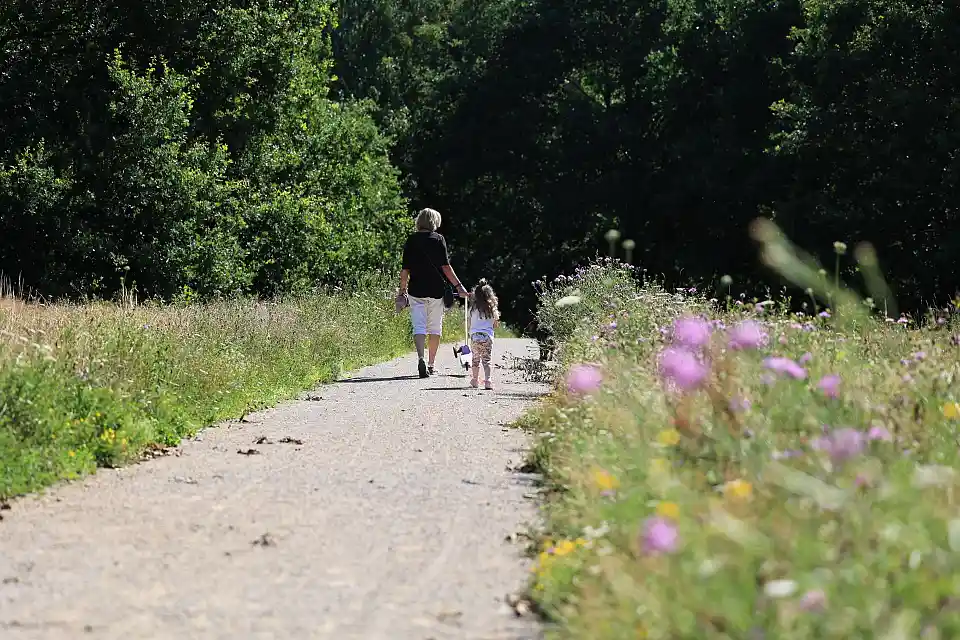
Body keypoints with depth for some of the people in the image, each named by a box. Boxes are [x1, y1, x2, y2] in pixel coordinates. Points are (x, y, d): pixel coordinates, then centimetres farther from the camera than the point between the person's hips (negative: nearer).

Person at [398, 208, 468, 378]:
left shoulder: (411, 240, 2)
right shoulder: (438, 239, -2)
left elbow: (405, 269, 2)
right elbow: (446, 266, -7)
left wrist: (402, 289, 12)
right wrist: (458, 286, -4)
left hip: (416, 290, 0)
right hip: (436, 290, 0)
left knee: (419, 326, -2)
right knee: (435, 328, 12)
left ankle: (421, 358, -25)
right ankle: (431, 364, 17)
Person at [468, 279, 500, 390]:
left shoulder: (473, 308, 0)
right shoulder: (492, 309, 2)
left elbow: (470, 323, 5)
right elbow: (495, 325, 9)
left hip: (474, 336, 0)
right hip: (488, 336, 0)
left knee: (475, 359, 14)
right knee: (486, 360, 1)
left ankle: (475, 380, 21)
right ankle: (488, 380, -12)